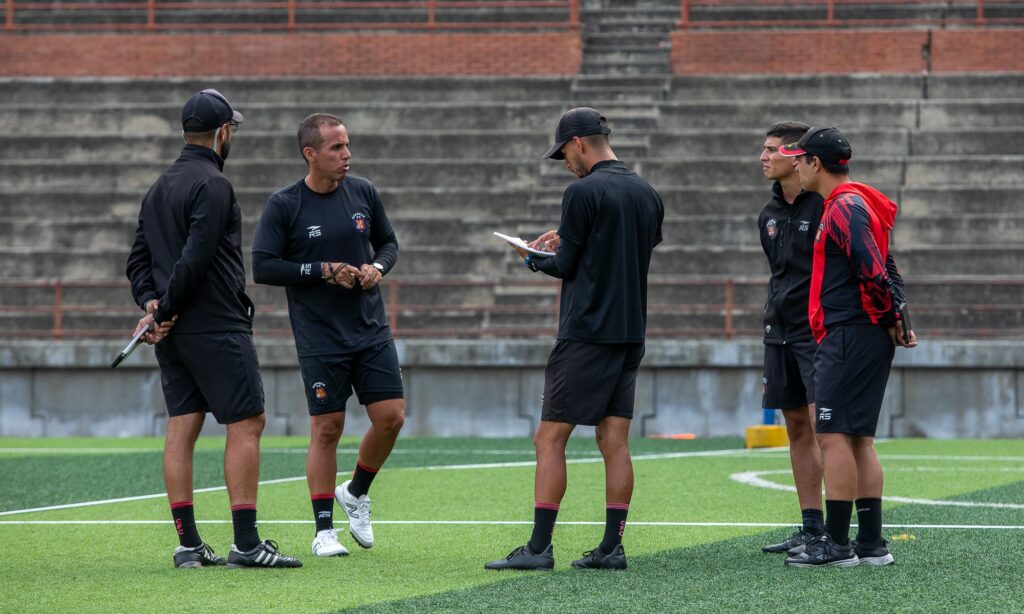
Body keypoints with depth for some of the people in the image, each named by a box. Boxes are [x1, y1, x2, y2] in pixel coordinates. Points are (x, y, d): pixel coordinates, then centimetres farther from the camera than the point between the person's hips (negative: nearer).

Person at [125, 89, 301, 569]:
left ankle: (188, 545, 5)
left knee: (181, 429, 6)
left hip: (175, 334, 9)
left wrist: (152, 304, 2)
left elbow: (139, 259, 15)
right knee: (246, 424, -6)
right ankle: (246, 543, -10)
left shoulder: (158, 189, 16)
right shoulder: (212, 186, -13)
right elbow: (195, 257, -19)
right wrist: (167, 310, -11)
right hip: (216, 327, -9)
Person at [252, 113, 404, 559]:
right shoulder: (283, 205, -8)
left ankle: (356, 493, 23)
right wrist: (322, 271, -15)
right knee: (327, 428, -3)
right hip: (320, 338, -4)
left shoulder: (363, 192, 5)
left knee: (391, 417, -3)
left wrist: (378, 267, -6)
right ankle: (324, 530, 6)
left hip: (372, 331, 4)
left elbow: (388, 242, 17)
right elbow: (263, 267, -10)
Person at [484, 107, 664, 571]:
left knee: (550, 440, -4)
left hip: (585, 335, -7)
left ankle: (539, 547, -7)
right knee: (614, 441, 7)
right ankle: (612, 547, 4)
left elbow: (567, 266, -9)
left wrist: (535, 259, 12)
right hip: (630, 333, 7)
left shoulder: (583, 193, -11)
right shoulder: (647, 194, 11)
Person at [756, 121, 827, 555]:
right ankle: (812, 527, 13)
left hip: (819, 329, -8)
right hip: (781, 332, 8)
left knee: (822, 420, -14)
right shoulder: (770, 215, 14)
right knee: (797, 428, 9)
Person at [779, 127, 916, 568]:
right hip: (868, 339, 11)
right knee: (858, 439, 11)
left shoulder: (845, 208, -13)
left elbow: (874, 272, -21)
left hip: (849, 336, -11)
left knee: (834, 435, -9)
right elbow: (883, 269, 21)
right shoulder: (849, 204, 20)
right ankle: (870, 544, 12)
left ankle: (836, 543, -10)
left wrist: (890, 321, -10)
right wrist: (897, 319, 13)